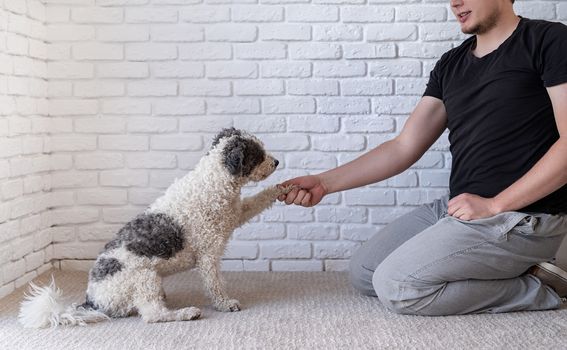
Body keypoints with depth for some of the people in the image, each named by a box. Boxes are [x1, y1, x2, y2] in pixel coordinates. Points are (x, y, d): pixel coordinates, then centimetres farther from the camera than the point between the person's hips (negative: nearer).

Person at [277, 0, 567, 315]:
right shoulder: (451, 64, 13)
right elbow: (403, 148, 10)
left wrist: (494, 205, -19)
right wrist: (324, 183, 0)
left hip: (522, 216, -8)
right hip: (457, 207, 8)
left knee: (395, 285, -19)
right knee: (364, 273, 8)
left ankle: (539, 289, -4)